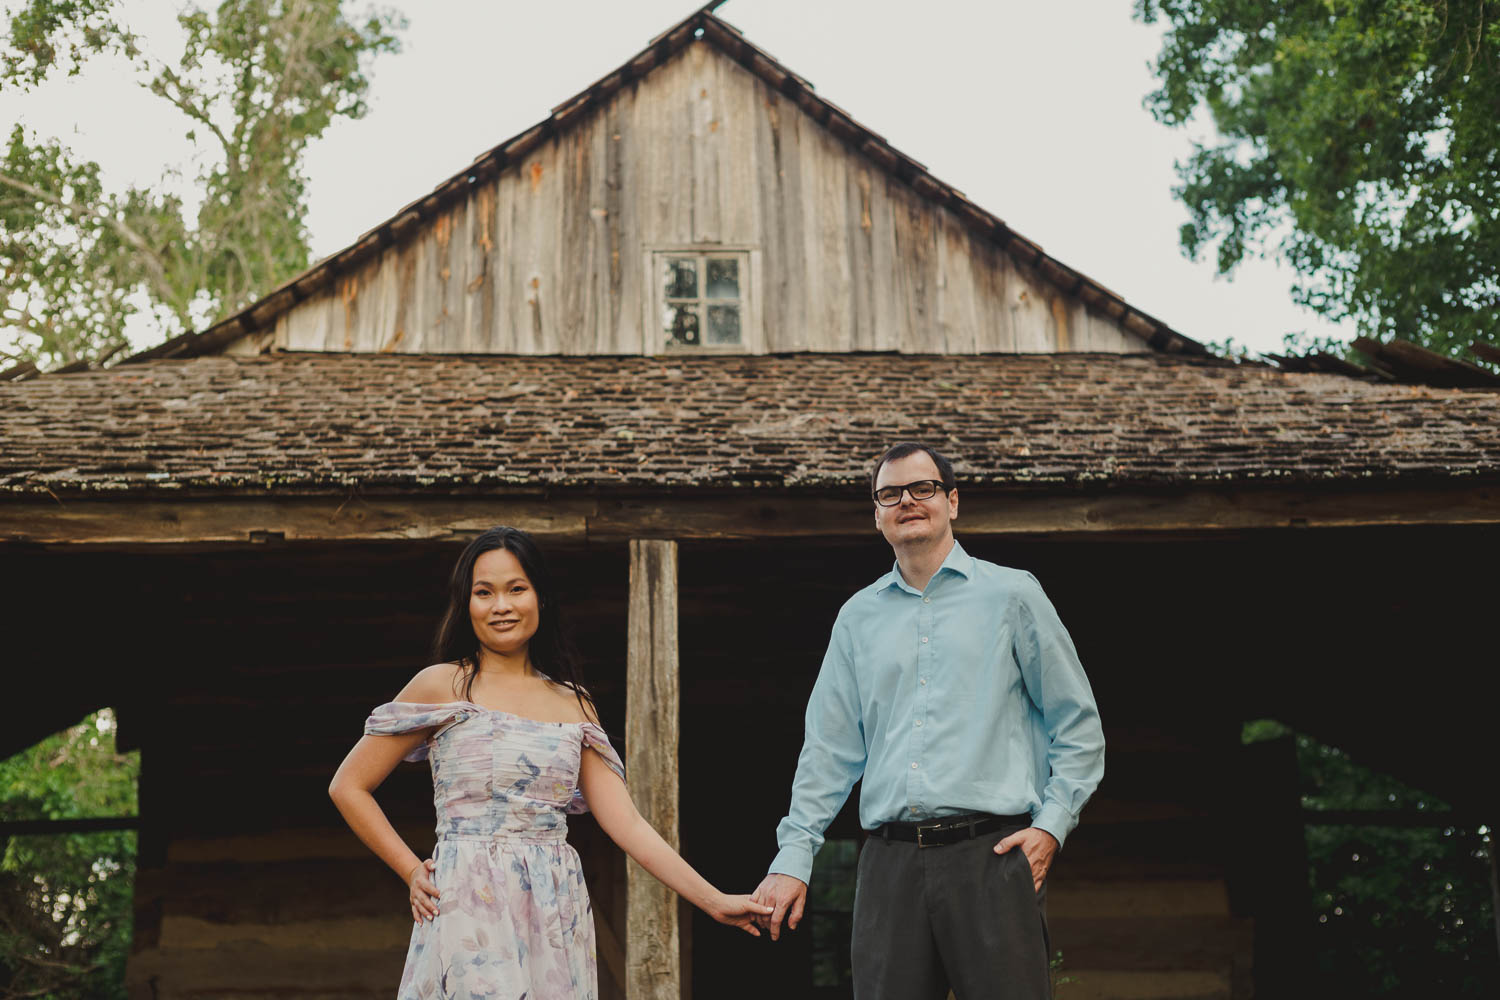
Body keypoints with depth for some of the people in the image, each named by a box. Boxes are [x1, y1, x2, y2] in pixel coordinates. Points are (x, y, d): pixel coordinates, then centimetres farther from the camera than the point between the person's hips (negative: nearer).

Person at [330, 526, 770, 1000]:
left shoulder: (574, 706, 11)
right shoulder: (444, 687, 1)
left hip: (557, 919, 4)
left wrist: (714, 901, -1)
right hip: (471, 911, -4)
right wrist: (412, 872, 0)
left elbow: (625, 822, 6)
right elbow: (348, 787, 3)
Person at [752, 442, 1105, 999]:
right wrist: (794, 856, 7)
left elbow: (1077, 726, 8)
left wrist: (1051, 825, -3)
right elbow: (829, 748, 15)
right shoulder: (858, 617, 16)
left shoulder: (1012, 595, 7)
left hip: (992, 853, -3)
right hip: (890, 863, 3)